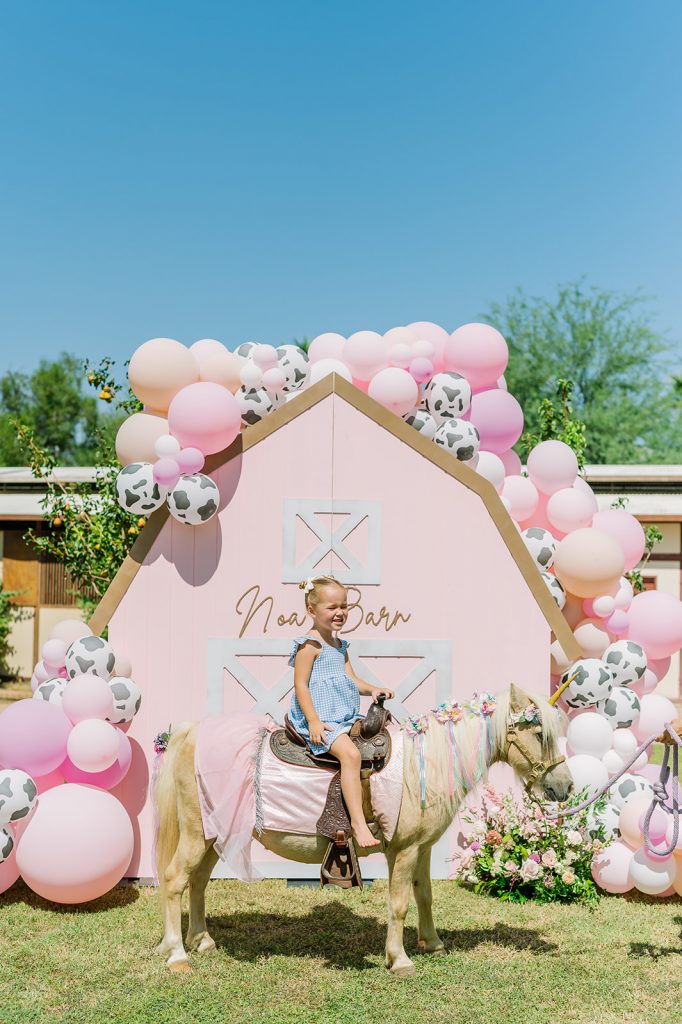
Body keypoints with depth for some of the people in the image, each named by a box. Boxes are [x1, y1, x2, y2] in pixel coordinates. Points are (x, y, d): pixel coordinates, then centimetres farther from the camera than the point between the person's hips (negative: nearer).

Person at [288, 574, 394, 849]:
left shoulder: (340, 645, 17)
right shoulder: (309, 645, -11)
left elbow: (352, 679, 21)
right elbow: (300, 686, -15)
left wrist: (372, 690, 1)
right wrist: (314, 721, -23)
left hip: (346, 716, 10)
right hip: (320, 718, -10)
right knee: (350, 753, -29)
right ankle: (357, 822, -29)